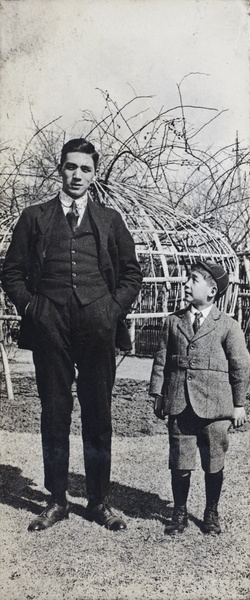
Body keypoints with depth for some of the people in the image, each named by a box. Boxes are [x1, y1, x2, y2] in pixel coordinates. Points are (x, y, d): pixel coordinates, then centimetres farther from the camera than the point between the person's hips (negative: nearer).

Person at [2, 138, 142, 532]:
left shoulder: (110, 220, 15)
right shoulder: (35, 217, 13)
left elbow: (132, 274, 15)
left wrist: (115, 308, 2)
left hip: (98, 328, 0)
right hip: (51, 329, 0)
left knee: (98, 417, 6)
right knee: (54, 415, 6)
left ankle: (99, 502, 19)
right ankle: (56, 501, 20)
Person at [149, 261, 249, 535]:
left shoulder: (228, 325, 0)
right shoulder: (173, 321, 9)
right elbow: (161, 360, 10)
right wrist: (158, 395, 5)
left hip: (215, 407, -2)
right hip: (179, 404, 2)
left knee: (214, 463, 8)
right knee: (180, 462, 8)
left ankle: (211, 514, 27)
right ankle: (179, 513, 25)